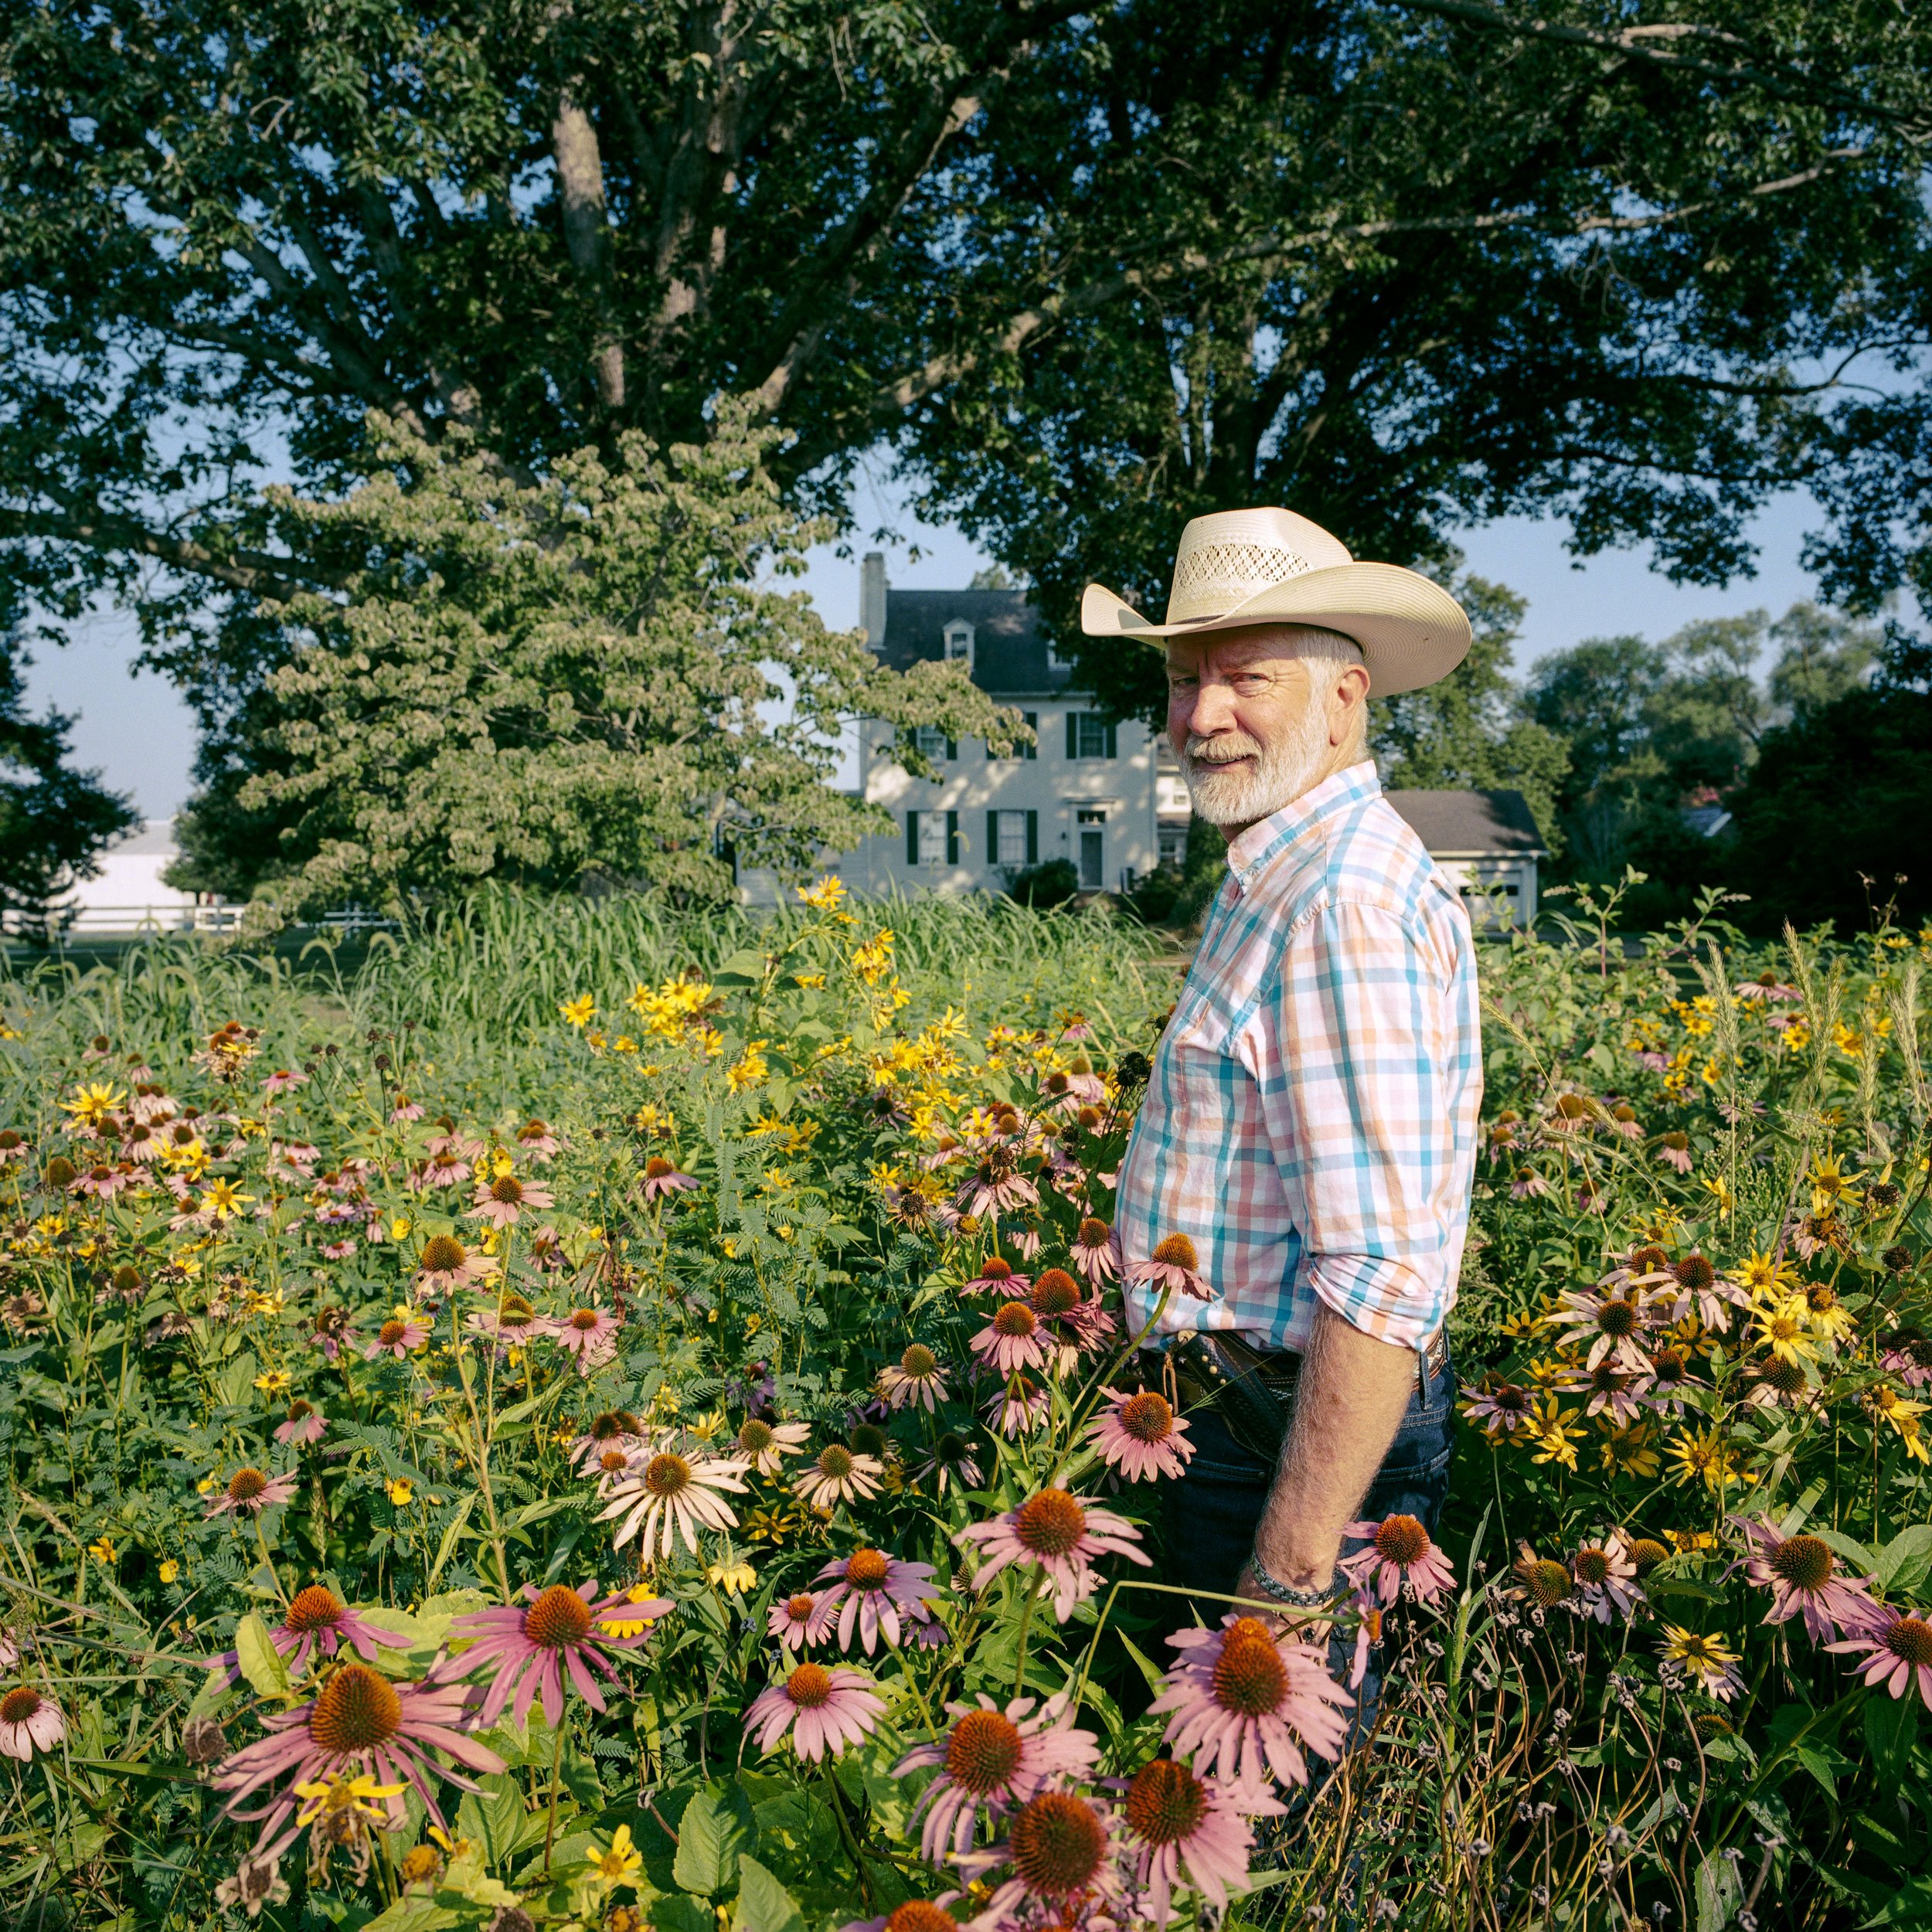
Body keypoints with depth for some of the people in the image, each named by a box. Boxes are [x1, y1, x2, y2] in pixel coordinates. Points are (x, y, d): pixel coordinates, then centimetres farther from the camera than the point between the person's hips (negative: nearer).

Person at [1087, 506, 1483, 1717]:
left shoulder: (1346, 901, -24)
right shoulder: (1288, 875, 11)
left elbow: (1383, 1279, -29)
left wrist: (1292, 1576, -27)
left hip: (1307, 1432, -10)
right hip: (1257, 1407, 10)